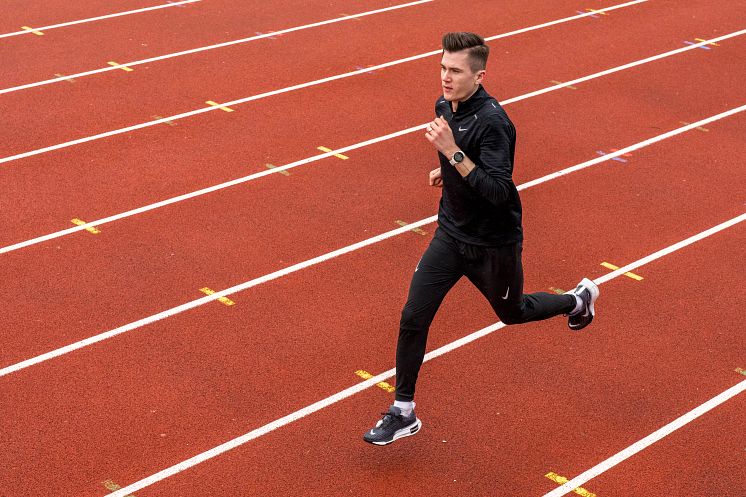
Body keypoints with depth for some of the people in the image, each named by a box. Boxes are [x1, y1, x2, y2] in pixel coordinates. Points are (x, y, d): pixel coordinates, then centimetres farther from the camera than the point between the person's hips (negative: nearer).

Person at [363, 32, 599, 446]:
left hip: (494, 244, -6)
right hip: (451, 235, 6)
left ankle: (579, 298, 49)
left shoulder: (492, 121, -28)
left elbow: (498, 191, -35)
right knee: (413, 319, -3)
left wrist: (453, 153, -40)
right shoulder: (445, 106, -3)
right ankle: (403, 413, 10)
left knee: (513, 313, 19)